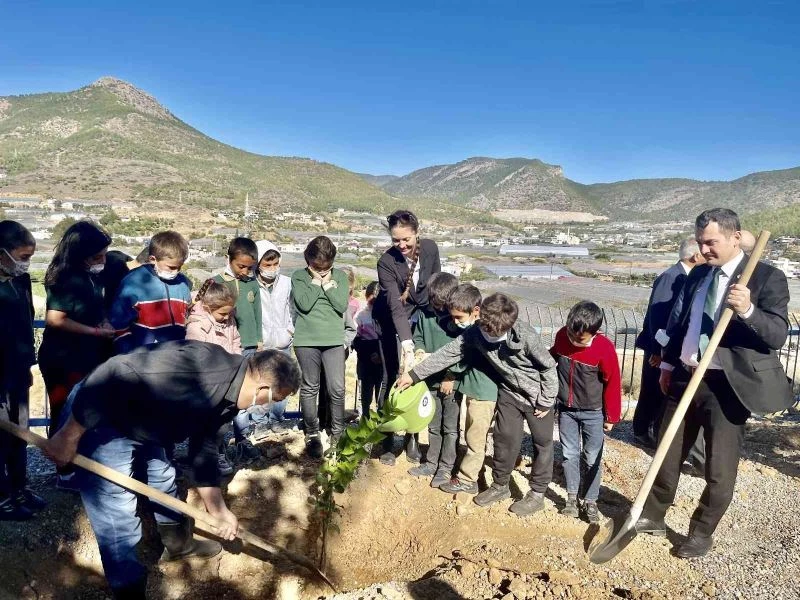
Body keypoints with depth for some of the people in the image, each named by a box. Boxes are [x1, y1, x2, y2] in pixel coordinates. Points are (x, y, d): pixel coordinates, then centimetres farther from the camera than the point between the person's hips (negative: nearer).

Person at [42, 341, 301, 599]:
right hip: (95, 413, -10)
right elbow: (115, 372, -34)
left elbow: (204, 450, 11)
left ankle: (178, 543, 50)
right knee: (119, 521, -6)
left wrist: (219, 512, 15)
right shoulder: (203, 365, -34)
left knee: (162, 478, 26)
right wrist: (69, 436, -25)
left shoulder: (226, 397, -1)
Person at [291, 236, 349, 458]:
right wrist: (316, 282, -8)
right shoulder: (298, 276, 2)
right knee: (309, 388, 7)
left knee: (337, 389, 0)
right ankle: (312, 433, 20)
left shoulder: (340, 276, 5)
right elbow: (304, 304, -13)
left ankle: (338, 432, 18)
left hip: (334, 340, 1)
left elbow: (342, 306, -6)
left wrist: (327, 284, -9)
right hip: (306, 340, -1)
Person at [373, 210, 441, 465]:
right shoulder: (386, 262, -27)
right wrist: (407, 346, -44)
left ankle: (412, 438, 16)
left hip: (421, 317, 3)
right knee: (392, 379, -2)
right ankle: (387, 442, 11)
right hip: (392, 322, -3)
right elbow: (395, 306, -35)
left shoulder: (430, 248, -14)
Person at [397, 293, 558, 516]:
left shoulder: (526, 337, -34)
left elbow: (549, 367, -20)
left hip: (537, 395, -3)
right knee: (504, 438, 9)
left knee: (542, 442, 8)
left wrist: (546, 402, -12)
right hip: (509, 393, 4)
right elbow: (448, 353, -18)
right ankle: (500, 485, 29)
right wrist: (414, 374, -19)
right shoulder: (475, 334, -22)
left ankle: (537, 493, 24)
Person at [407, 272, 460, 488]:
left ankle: (446, 468, 18)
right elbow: (418, 337, 12)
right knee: (433, 425, 17)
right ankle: (431, 462, 30)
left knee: (450, 427, 7)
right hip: (431, 378, 5)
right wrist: (420, 351, -9)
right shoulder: (426, 313, -1)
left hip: (453, 380, -5)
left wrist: (451, 377, -14)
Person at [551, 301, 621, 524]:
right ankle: (572, 497, 24)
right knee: (569, 454, 10)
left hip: (593, 413, -3)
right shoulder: (561, 336, -12)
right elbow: (551, 362, 7)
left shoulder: (605, 348, -22)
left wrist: (612, 416, -4)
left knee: (592, 459, 8)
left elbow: (613, 384, -12)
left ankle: (590, 502, 22)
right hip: (566, 409, 3)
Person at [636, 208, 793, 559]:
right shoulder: (697, 275, 9)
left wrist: (747, 310, -33)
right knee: (667, 456, 16)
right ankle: (653, 517, 34)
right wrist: (668, 363, 17)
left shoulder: (767, 277, -9)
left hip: (727, 386, -5)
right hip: (685, 378, 6)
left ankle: (701, 534, 28)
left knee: (719, 470, 6)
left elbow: (778, 335, -16)